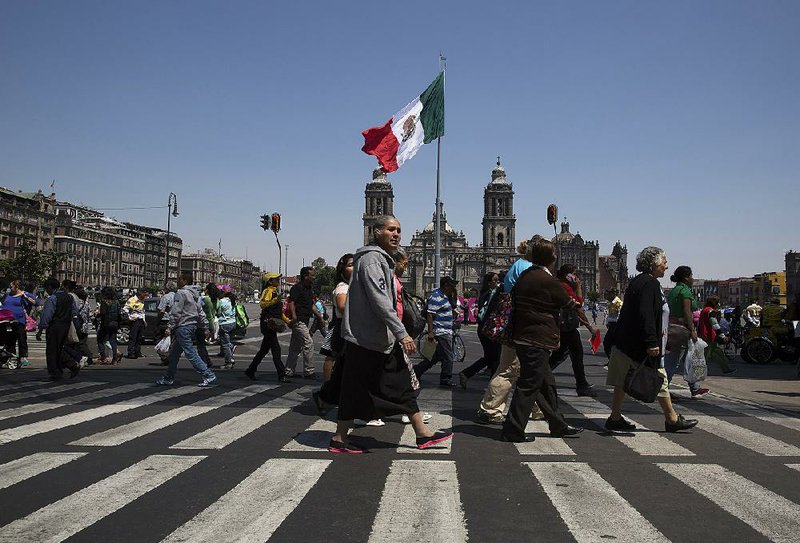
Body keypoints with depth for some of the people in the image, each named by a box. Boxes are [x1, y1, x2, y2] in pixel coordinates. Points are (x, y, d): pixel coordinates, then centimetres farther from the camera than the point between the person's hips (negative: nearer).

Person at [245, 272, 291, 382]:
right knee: (276, 349, -10)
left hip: (273, 324, 10)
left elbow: (279, 311, 27)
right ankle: (281, 375, -9)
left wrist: (288, 321, 23)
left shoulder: (275, 292, 21)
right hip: (268, 323, -10)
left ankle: (250, 371, 23)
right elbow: (262, 304, -26)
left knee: (264, 349, 14)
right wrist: (275, 300, -37)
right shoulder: (268, 291, -9)